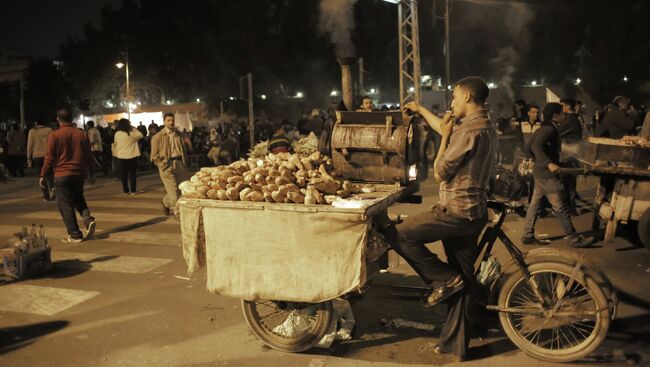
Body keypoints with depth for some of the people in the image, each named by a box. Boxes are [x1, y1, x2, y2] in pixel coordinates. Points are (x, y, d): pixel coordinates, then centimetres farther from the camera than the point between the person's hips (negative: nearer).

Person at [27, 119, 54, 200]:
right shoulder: (50, 130, 2)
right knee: (49, 174, 12)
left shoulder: (32, 131, -2)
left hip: (37, 156, -1)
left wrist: (29, 158, 5)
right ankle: (52, 187, -18)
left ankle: (46, 196, 5)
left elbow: (30, 145, -1)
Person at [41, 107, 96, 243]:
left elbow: (49, 158, -7)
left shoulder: (55, 135, -8)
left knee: (65, 205, 3)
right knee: (79, 199, 22)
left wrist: (43, 175, 2)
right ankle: (88, 219, -3)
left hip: (62, 175, -4)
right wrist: (91, 174, 19)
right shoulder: (82, 134, 4)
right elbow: (88, 156, 9)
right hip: (79, 173, 4)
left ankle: (75, 235, 2)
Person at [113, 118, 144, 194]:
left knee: (124, 174, 9)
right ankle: (133, 190, 6)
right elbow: (141, 135, 8)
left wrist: (116, 154, 15)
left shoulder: (117, 133, -6)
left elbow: (115, 144, 3)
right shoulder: (133, 132, -9)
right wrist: (133, 128, 8)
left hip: (121, 156, 1)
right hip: (132, 155, -1)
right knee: (133, 173, 7)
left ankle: (126, 190, 13)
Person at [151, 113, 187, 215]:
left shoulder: (178, 134, 11)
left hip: (179, 164, 5)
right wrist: (163, 165, -9)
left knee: (175, 189, 12)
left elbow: (183, 149, 22)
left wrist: (183, 161, 11)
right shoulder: (158, 136, -2)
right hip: (167, 165, -5)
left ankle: (165, 202, 37)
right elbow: (154, 155, -2)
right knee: (173, 190, -8)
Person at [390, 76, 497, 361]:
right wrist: (421, 110, 40)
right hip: (473, 212, 10)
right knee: (463, 279, 12)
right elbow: (445, 128, 30)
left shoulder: (470, 129, -18)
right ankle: (456, 344, 21)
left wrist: (445, 137, -4)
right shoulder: (485, 126, 13)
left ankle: (443, 279, 2)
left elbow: (440, 173, -14)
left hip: (455, 212, -10)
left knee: (397, 235, -3)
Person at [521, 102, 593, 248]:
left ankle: (528, 236, 15)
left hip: (541, 172, 10)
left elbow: (532, 145, 18)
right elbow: (536, 146, -30)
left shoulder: (545, 128, 13)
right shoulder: (550, 129, -17)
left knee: (535, 204, 11)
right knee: (561, 207, -4)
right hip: (547, 174, -10)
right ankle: (574, 239, 3)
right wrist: (549, 163, -37)